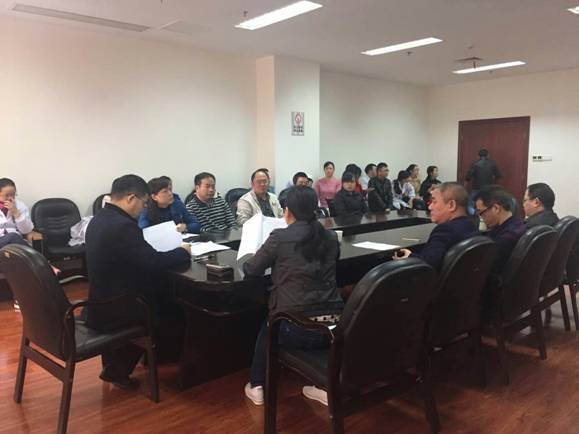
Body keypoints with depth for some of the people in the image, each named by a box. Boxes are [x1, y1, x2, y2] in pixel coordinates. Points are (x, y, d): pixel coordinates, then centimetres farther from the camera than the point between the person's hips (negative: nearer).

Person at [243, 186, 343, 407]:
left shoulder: (280, 237, -8)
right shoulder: (331, 238, 6)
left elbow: (251, 270, 5)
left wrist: (249, 259, 29)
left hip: (297, 329, -3)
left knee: (267, 328, 30)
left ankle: (256, 387, 36)